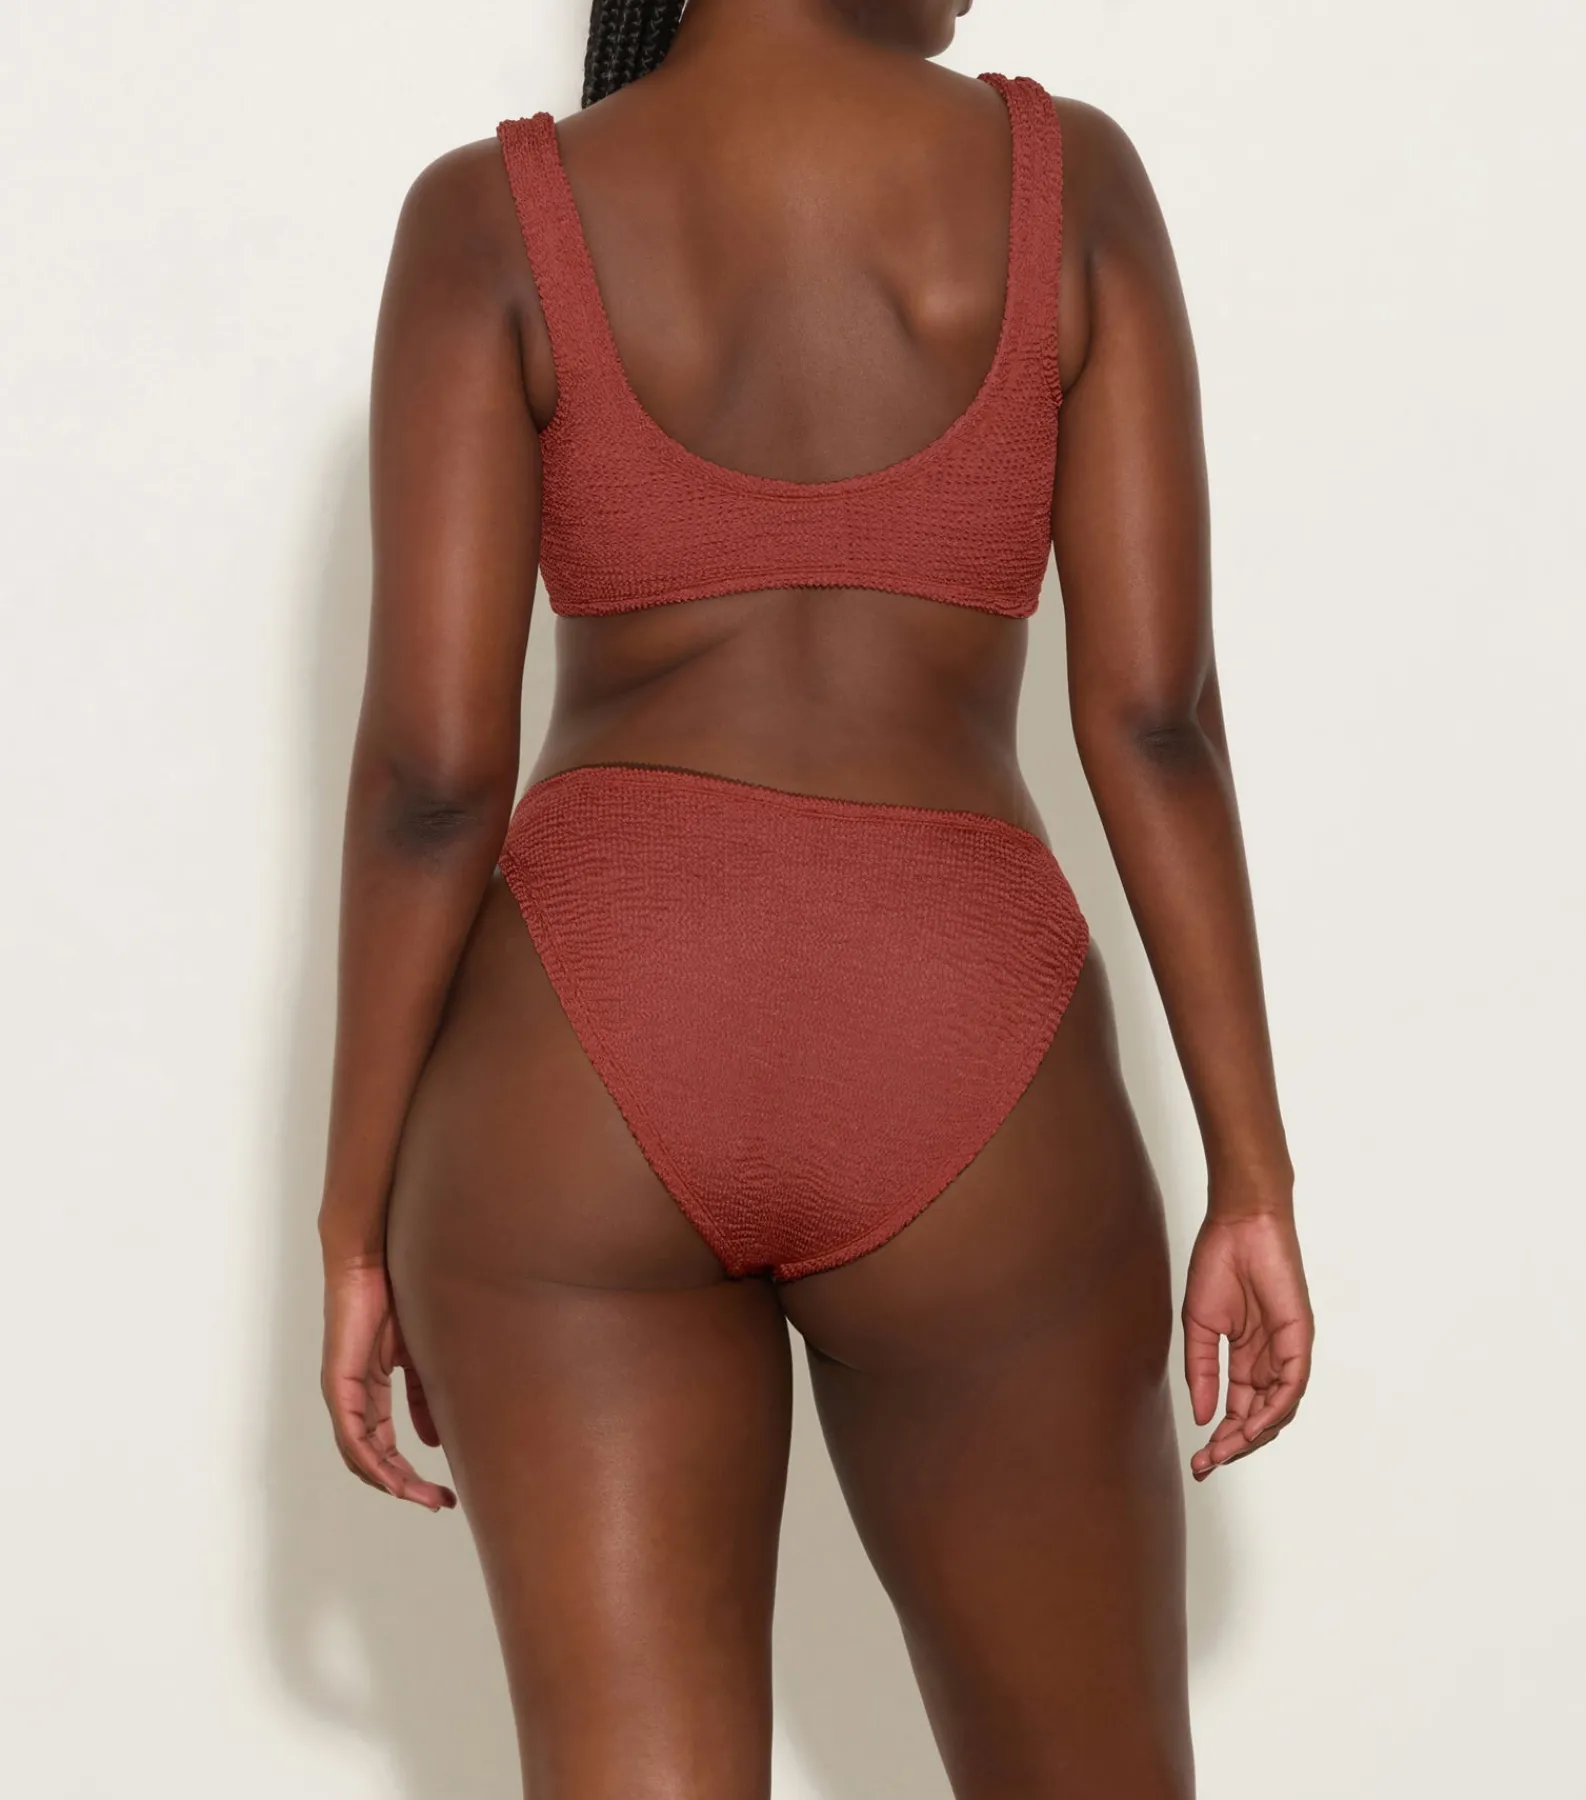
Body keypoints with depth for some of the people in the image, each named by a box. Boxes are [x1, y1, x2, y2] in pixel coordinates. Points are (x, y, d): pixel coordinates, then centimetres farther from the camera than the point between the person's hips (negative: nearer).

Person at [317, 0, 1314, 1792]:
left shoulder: (491, 219, 1)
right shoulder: (1072, 177, 3)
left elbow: (429, 764, -4)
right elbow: (1158, 711, -1)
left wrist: (358, 1229, 4)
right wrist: (1254, 1185, 4)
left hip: (587, 1087, 0)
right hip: (960, 1105, 1)